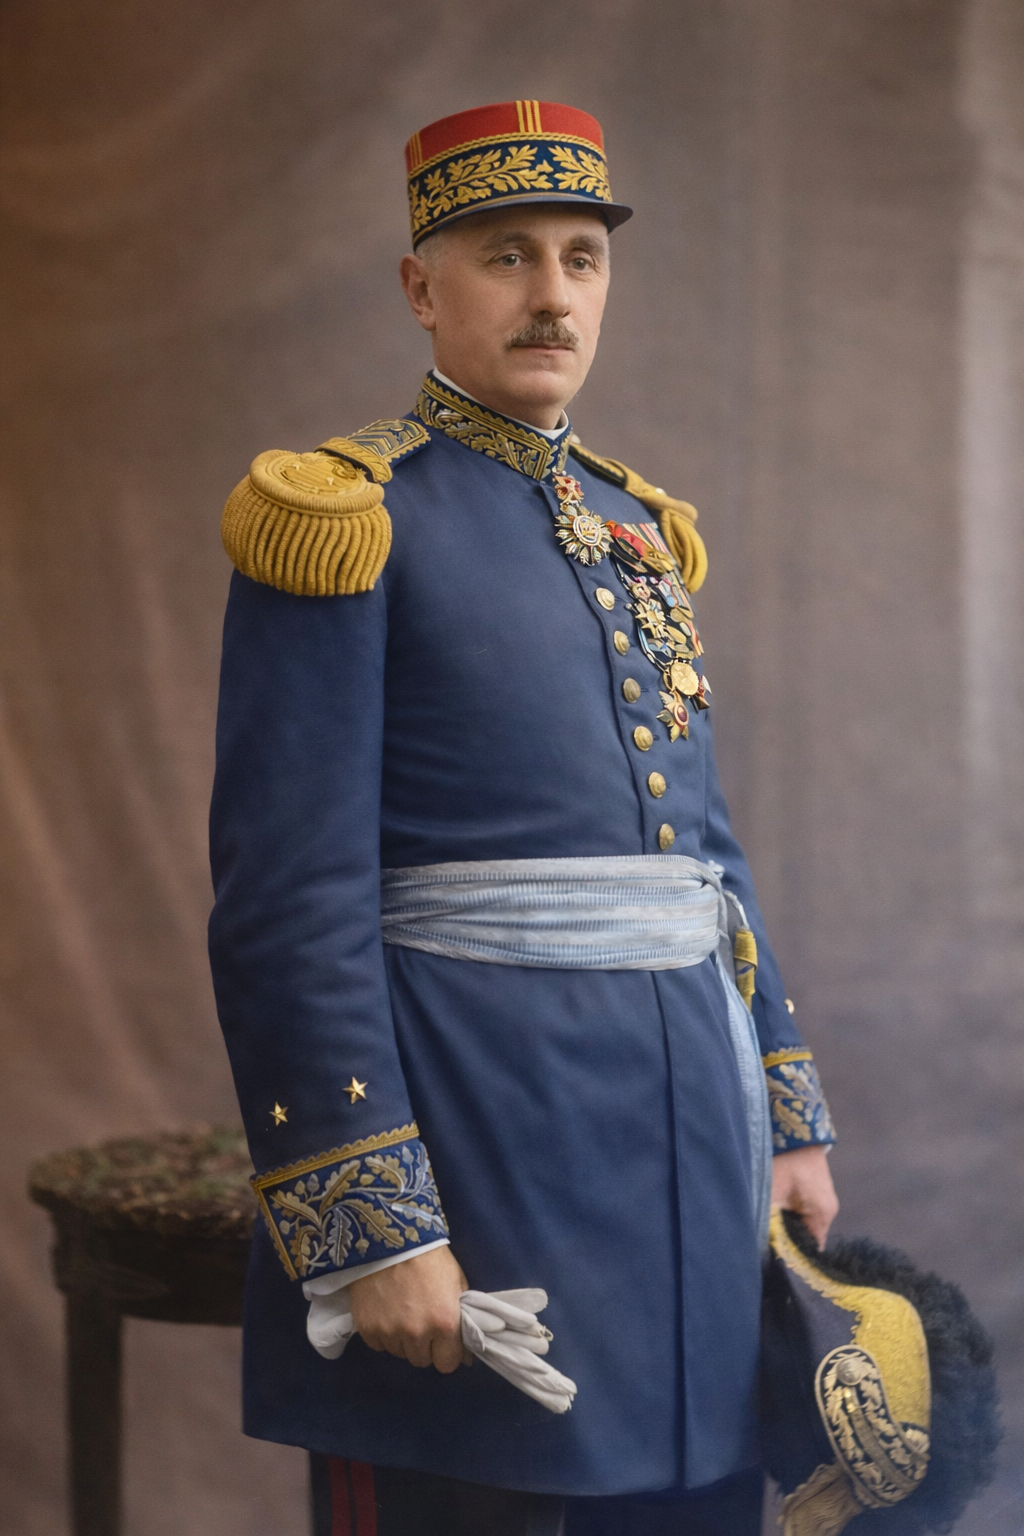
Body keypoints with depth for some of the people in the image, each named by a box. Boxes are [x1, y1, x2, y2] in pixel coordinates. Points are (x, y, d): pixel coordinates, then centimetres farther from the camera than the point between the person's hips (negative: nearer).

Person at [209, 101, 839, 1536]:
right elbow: (291, 898, -14)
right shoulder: (346, 513, -7)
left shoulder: (638, 528, 15)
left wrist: (788, 1121, 14)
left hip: (684, 1111, 7)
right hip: (477, 1116, -7)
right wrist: (370, 1229, -18)